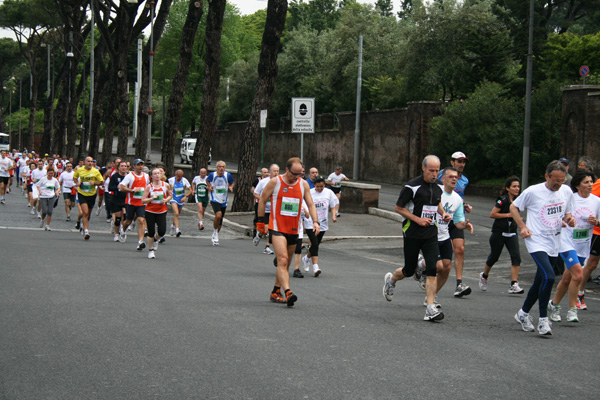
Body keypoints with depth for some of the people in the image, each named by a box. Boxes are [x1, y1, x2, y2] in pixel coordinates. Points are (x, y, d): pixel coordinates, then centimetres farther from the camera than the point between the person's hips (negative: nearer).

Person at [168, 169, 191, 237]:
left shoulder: (184, 181, -7)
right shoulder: (171, 180, -11)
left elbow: (190, 190, -5)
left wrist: (185, 197, -19)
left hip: (181, 200, 3)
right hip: (173, 200, -3)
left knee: (177, 215, 18)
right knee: (176, 214, -22)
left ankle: (173, 226, 44)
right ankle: (177, 230, -28)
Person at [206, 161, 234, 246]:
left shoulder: (228, 175, -5)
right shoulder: (212, 175, -6)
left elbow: (231, 183, 14)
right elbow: (207, 180, 15)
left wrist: (231, 187, -7)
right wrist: (209, 187, -3)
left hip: (224, 201, 3)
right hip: (214, 200, -3)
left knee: (220, 220, 11)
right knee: (218, 215, -27)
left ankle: (215, 236, 31)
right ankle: (215, 231, -2)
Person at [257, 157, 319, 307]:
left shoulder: (303, 184, 6)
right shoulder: (275, 182, -6)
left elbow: (310, 204, 8)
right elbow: (262, 200, 4)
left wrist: (315, 221, -8)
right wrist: (261, 222, 3)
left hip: (294, 229, 5)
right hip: (277, 227, -5)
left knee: (286, 263, 12)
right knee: (282, 260, -19)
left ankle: (275, 293, 25)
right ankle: (288, 293, -32)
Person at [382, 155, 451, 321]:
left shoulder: (438, 186, 5)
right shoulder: (412, 186, -13)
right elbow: (398, 208, -8)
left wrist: (443, 213, 6)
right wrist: (418, 219, -16)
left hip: (431, 234, 4)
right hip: (412, 234, -4)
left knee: (432, 269, -11)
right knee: (409, 270, 8)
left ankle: (431, 308, -11)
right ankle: (391, 280, 43)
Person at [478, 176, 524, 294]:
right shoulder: (503, 200, -13)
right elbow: (492, 214, -17)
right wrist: (508, 215, -17)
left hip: (512, 234, 5)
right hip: (499, 232, -5)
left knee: (516, 257, -13)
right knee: (494, 257, 10)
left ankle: (514, 285, -16)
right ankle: (484, 276, 37)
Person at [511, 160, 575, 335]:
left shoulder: (566, 193, 5)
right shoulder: (533, 192, -9)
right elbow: (514, 207, 4)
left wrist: (569, 219, -3)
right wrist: (522, 227, -8)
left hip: (554, 244, 6)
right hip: (536, 241, -6)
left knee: (540, 282, 13)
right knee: (549, 277, -23)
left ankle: (523, 313, 33)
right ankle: (543, 319, -13)